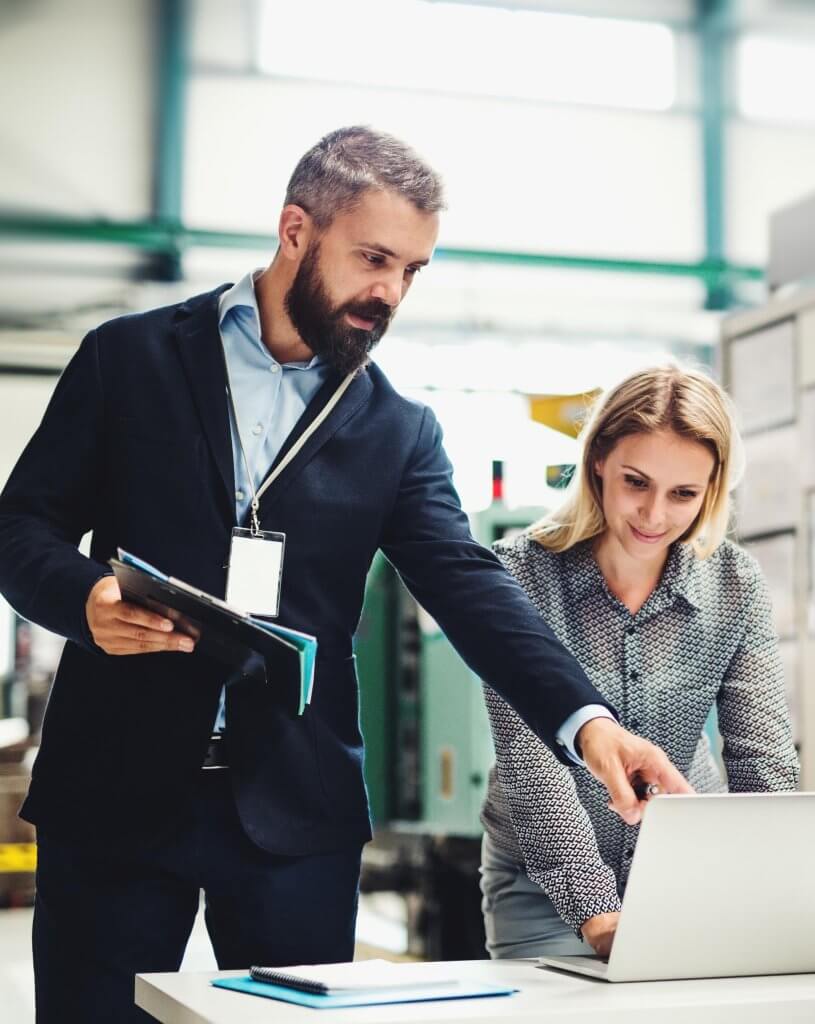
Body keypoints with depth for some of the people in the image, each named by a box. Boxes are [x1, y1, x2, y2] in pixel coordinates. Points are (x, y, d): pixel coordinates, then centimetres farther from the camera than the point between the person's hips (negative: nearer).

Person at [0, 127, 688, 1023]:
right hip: (115, 790, -1)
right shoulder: (130, 359, 4)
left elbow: (468, 586, -3)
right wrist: (86, 597, -18)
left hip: (296, 812, 2)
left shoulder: (399, 431, 8)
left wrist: (585, 719, -19)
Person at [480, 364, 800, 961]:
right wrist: (596, 914, -34)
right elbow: (531, 762, -23)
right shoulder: (519, 575, -16)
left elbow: (764, 761, -11)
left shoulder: (736, 583, -7)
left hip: (690, 870, 2)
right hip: (547, 881, -2)